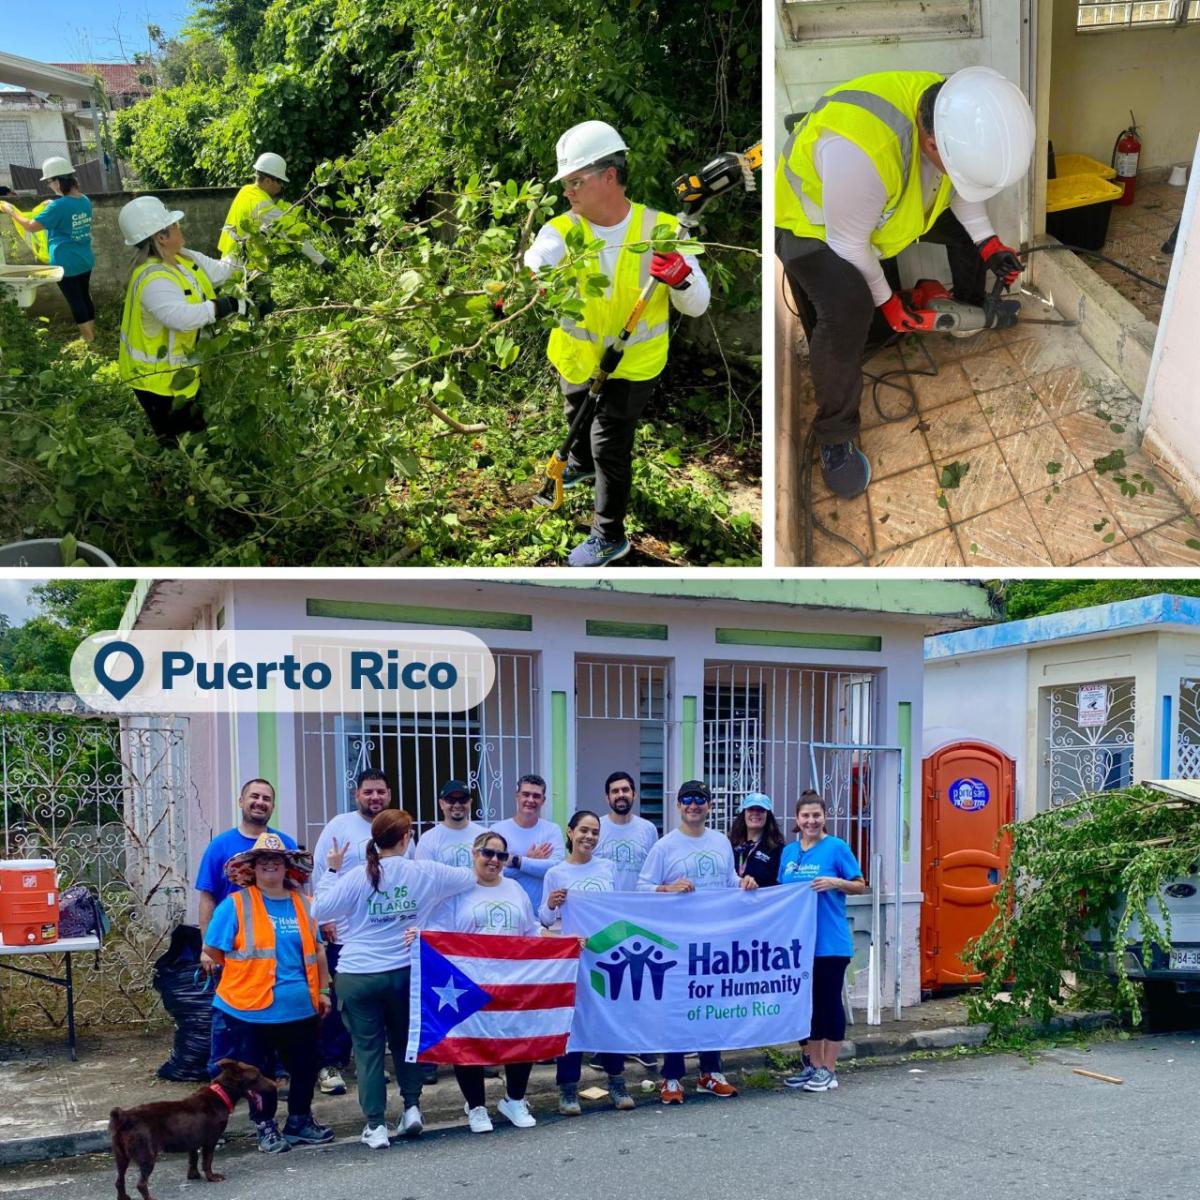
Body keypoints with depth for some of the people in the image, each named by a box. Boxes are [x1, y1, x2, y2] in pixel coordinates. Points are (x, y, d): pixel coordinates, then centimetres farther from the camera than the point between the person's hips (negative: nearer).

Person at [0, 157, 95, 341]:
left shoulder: (58, 206, -22)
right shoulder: (85, 201, 1)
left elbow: (31, 226, -17)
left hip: (66, 264, -7)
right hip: (85, 261, 7)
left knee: (74, 300, 4)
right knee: (84, 296, 18)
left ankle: (88, 339, 10)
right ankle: (92, 332, 26)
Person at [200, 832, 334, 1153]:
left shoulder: (303, 904, 7)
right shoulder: (235, 905, -6)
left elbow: (317, 949, 15)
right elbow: (211, 953, -4)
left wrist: (323, 990, 15)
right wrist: (246, 975, 1)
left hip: (301, 1008, 4)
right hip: (251, 1009, -4)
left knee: (305, 1069, 15)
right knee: (259, 1072, 8)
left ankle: (300, 1121, 34)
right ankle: (266, 1127, 26)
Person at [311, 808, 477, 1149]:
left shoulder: (358, 877, -9)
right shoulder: (424, 873, -3)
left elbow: (319, 910, -6)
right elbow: (471, 876, 9)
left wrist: (331, 871, 4)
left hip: (357, 977, -2)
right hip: (404, 973, 2)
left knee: (368, 1049, 6)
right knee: (404, 1041, 23)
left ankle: (375, 1126, 7)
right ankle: (412, 1108, 20)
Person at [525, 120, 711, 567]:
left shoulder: (662, 231, -20)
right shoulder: (563, 231, -19)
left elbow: (697, 306, -16)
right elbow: (534, 263, -39)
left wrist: (681, 277, -39)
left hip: (634, 362, -3)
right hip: (577, 356, 3)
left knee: (610, 444, 0)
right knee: (578, 419, 29)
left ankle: (609, 537, 20)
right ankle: (581, 463, 64)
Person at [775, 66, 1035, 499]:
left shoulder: (953, 113, -22)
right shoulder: (863, 148, -45)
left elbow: (960, 187, 1)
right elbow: (848, 243, -29)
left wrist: (988, 242, -8)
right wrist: (885, 300, -16)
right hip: (811, 220, -7)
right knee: (848, 309, -30)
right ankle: (835, 437, -12)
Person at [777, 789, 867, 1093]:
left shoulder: (836, 847, -5)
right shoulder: (789, 852, 12)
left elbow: (861, 886, -4)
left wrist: (835, 883, -20)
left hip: (830, 941, -6)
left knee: (829, 1001, 1)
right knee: (808, 1002, 12)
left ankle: (829, 1069, 9)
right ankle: (813, 1065, 21)